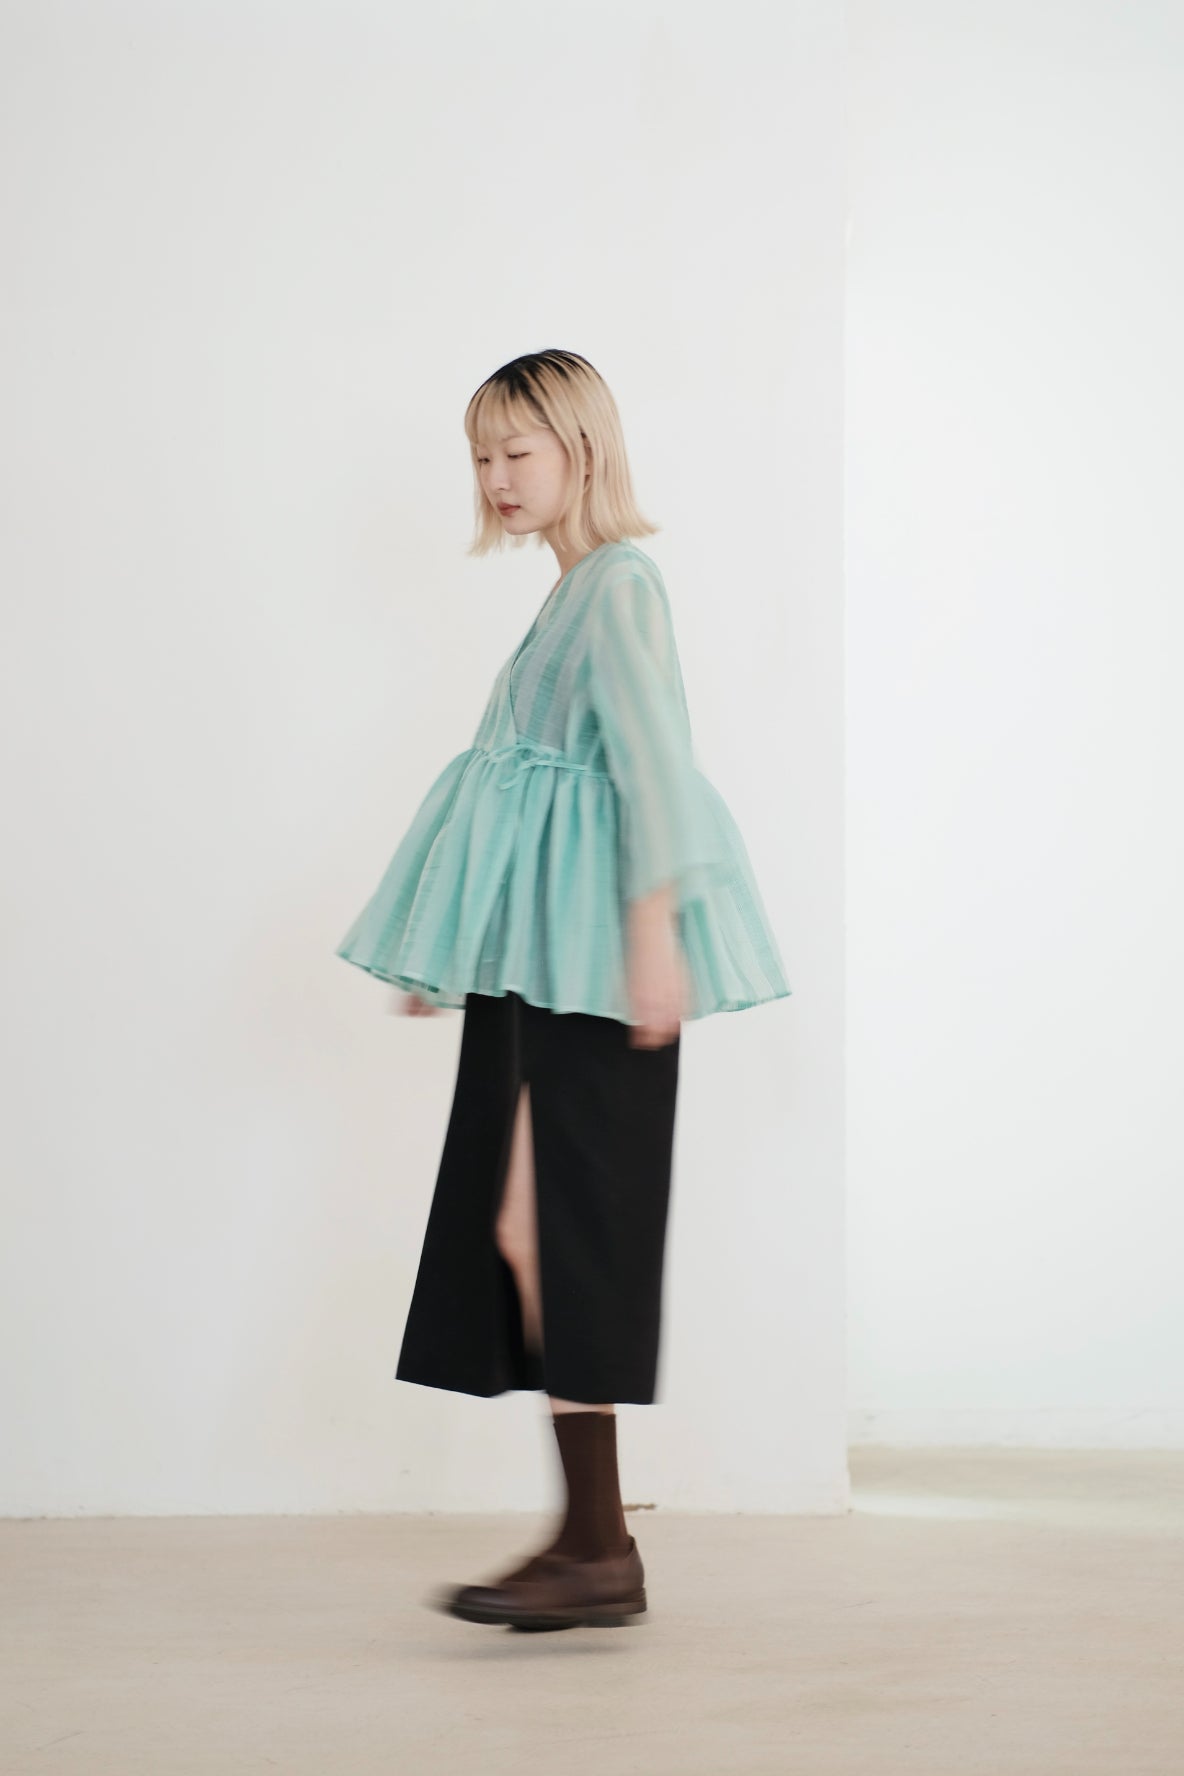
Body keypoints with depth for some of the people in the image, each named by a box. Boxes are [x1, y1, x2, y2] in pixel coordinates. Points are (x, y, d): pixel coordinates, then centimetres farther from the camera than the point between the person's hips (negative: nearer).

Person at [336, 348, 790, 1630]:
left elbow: (652, 756, -18)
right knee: (525, 1228, 7)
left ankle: (597, 1547, -5)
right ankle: (592, 1541, 12)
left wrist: (653, 924, -26)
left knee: (548, 1223, -10)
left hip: (591, 956, -10)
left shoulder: (618, 582, -8)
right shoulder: (570, 594, 19)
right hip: (538, 956, 10)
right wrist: (452, 956, 27)